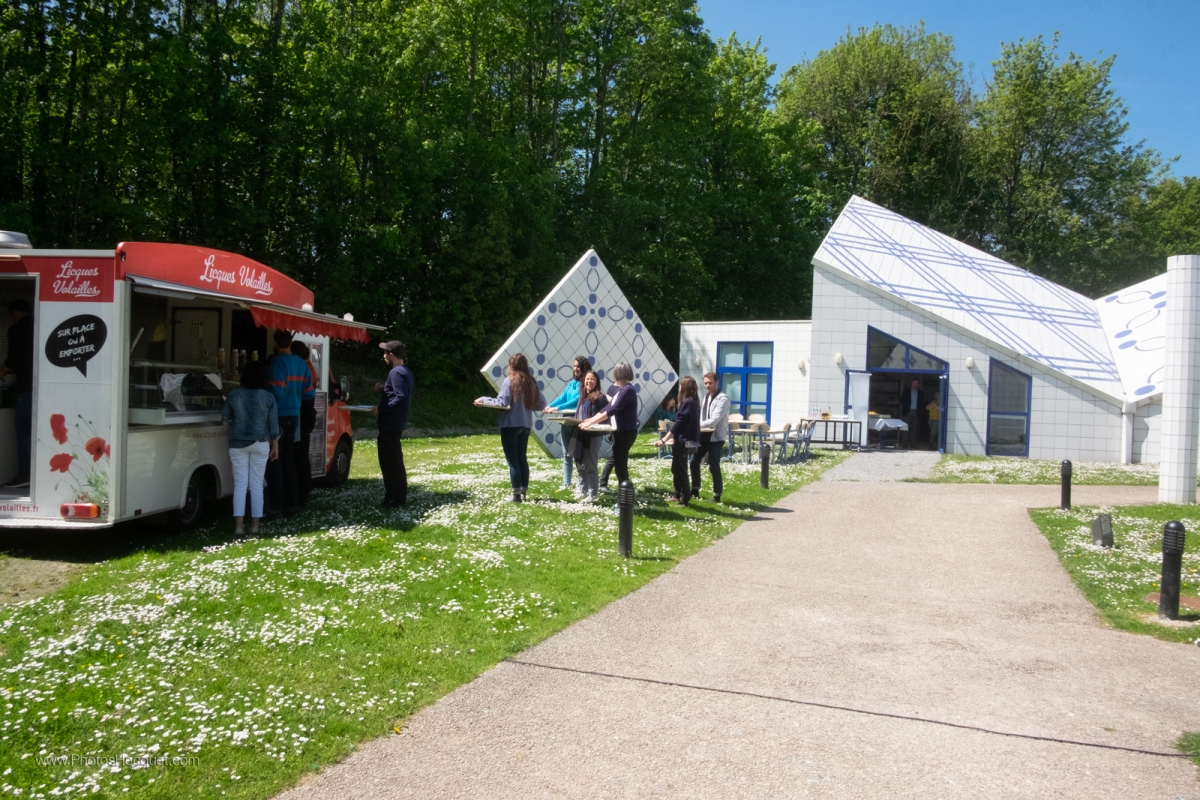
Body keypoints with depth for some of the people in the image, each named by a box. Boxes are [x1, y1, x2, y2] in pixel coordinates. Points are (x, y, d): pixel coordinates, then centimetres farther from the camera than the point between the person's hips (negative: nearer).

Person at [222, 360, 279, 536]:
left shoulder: (234, 395, -4)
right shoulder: (268, 397, -6)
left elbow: (225, 417, 6)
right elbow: (273, 424, -2)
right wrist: (275, 444, 8)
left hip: (238, 443, 1)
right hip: (260, 443, -1)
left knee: (240, 484, 3)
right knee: (256, 484, 6)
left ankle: (238, 525, -3)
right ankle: (255, 524, 8)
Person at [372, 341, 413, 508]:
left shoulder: (396, 372, -17)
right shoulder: (405, 371, 15)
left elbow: (400, 398, -25)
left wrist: (381, 409, -18)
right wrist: (384, 388, 11)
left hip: (389, 424, -11)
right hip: (395, 424, 11)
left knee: (389, 462, -5)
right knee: (395, 461, 17)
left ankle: (394, 500, -2)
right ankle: (399, 497, 24)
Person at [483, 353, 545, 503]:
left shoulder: (509, 381, -12)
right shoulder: (531, 382, 6)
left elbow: (503, 402, -18)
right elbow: (541, 404, 7)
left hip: (510, 424, -6)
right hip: (525, 424, 6)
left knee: (512, 460, -1)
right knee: (522, 458, 15)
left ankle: (516, 494, -2)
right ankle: (524, 492, 18)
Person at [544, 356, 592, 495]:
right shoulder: (572, 382, 14)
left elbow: (577, 400, -19)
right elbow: (563, 397, 11)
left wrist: (558, 408, -22)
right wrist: (550, 406, -6)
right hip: (566, 421, 8)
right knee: (566, 454, 11)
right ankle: (566, 484, 18)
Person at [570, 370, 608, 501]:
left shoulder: (600, 397, -9)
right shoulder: (582, 396, 15)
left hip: (593, 435, -8)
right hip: (580, 435, 8)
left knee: (590, 466, -2)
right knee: (580, 465, 14)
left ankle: (592, 494, 6)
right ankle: (582, 491, 24)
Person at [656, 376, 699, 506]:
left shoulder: (687, 402, -17)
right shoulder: (693, 402, 11)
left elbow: (678, 424, -19)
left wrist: (663, 440, -18)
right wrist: (674, 437, 26)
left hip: (683, 442, -9)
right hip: (685, 441, 9)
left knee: (680, 470, -1)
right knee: (676, 469, 19)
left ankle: (684, 500, 6)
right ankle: (678, 496, 28)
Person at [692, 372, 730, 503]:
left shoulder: (723, 399, -16)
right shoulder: (706, 396, 11)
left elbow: (714, 420, -23)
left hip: (716, 437, -8)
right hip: (705, 435, 8)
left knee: (713, 466, -6)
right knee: (694, 461, 10)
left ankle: (717, 495, 6)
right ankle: (695, 490, 25)